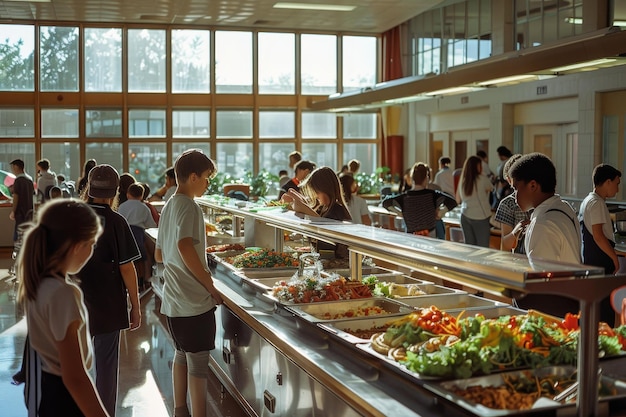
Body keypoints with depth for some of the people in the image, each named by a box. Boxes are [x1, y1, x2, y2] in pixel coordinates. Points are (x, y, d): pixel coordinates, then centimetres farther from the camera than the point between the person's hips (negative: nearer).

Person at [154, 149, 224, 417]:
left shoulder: (168, 206, 12)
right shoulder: (188, 206, -14)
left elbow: (159, 255, 17)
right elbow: (185, 247, -29)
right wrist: (211, 286, -21)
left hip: (173, 299, 9)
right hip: (194, 300, -9)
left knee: (182, 355, 20)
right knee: (198, 364, -1)